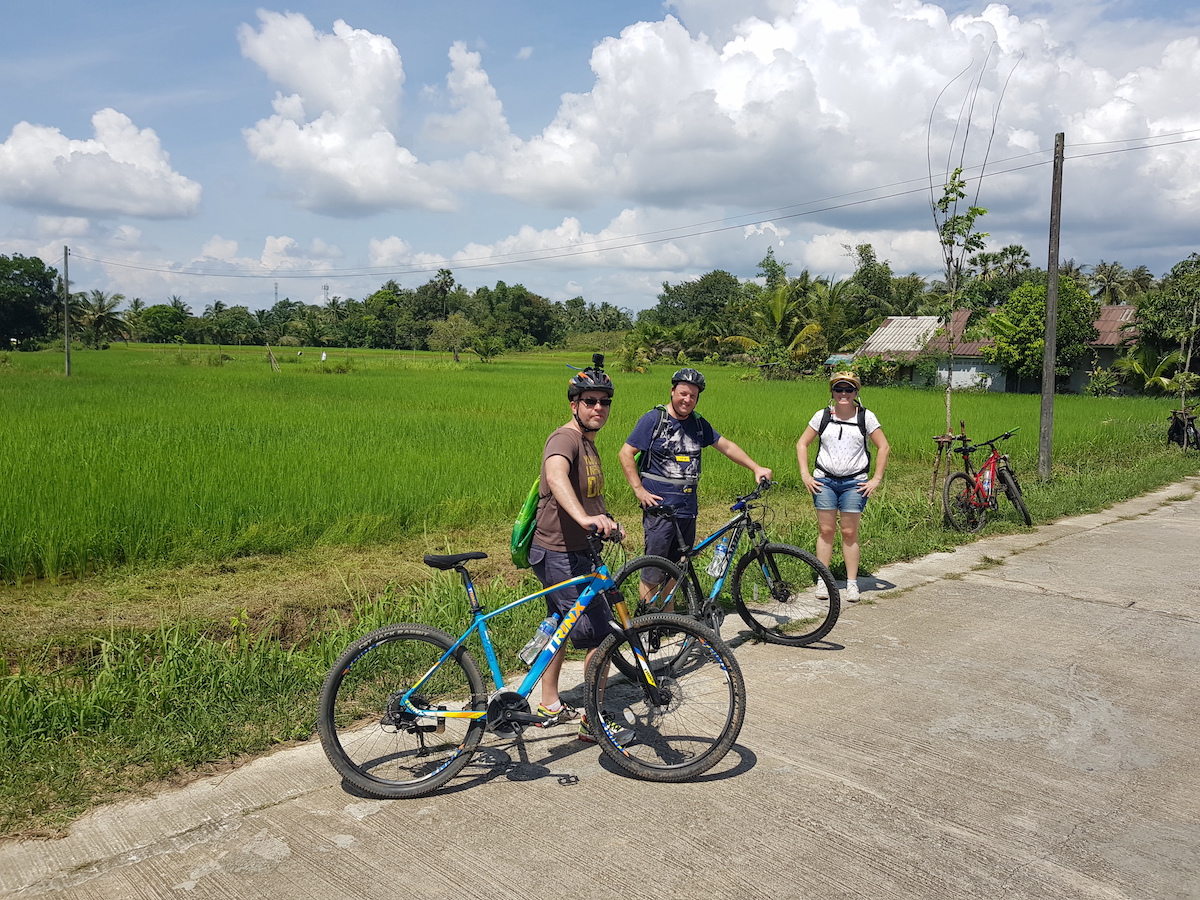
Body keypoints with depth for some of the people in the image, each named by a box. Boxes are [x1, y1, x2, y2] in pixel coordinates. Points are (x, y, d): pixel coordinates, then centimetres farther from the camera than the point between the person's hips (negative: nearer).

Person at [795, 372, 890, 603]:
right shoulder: (822, 416, 3)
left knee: (849, 532, 1)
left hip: (854, 482, -1)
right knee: (826, 530, 2)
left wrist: (876, 479, -3)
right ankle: (823, 581, 9)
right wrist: (805, 475, 0)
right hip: (824, 480, 1)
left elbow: (883, 447, 3)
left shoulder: (866, 417, 0)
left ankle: (852, 583, 9)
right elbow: (802, 444, 8)